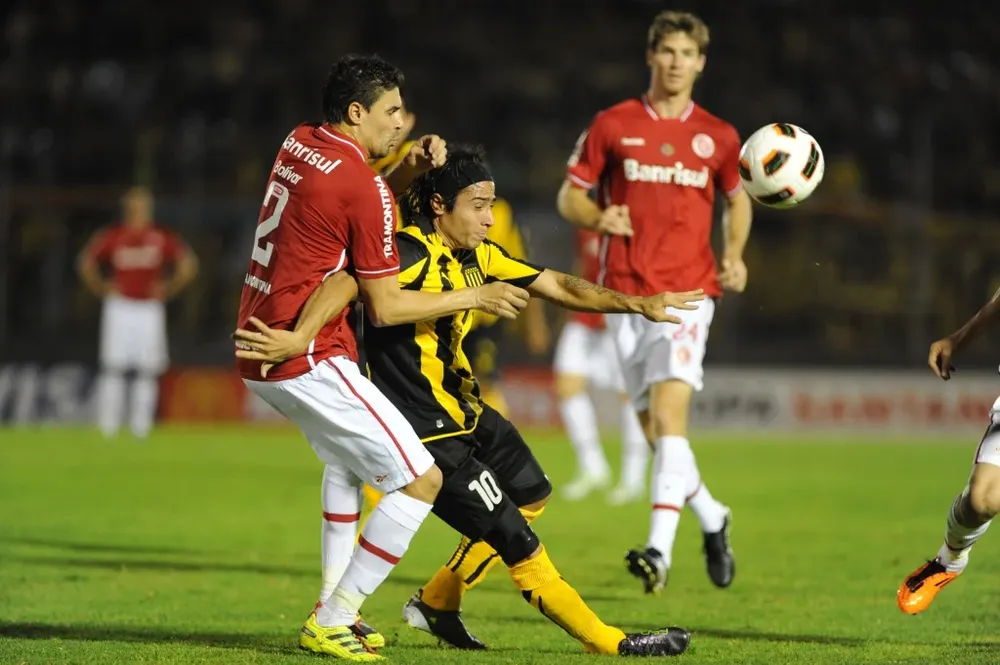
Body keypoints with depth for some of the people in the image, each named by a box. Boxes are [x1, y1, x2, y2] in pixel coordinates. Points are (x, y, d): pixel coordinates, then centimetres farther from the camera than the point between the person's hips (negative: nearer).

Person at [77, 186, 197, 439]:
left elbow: (188, 264, 8)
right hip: (119, 307, -1)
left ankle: (141, 428, 6)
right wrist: (102, 288, 2)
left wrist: (168, 288, 2)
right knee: (112, 367, -4)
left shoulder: (163, 238, 0)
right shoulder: (112, 236, 0)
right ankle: (108, 426, 0)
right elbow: (86, 263, 9)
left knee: (148, 369, 0)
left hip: (150, 310, 1)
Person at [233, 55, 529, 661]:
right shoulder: (361, 186, -15)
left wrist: (409, 169, 7)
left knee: (348, 456, 35)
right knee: (422, 480, -7)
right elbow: (385, 306, -13)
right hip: (308, 360, -10)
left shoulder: (299, 144, 9)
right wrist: (476, 298, -3)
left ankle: (336, 607, 32)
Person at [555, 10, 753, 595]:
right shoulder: (613, 126, 4)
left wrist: (735, 255, 6)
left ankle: (660, 550, -27)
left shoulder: (717, 136, 6)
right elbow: (569, 196, 9)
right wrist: (599, 217, -13)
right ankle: (712, 519, 31)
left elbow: (738, 197, 23)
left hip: (688, 290, -2)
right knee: (655, 427, 6)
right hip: (626, 291, 2)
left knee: (669, 409, -20)